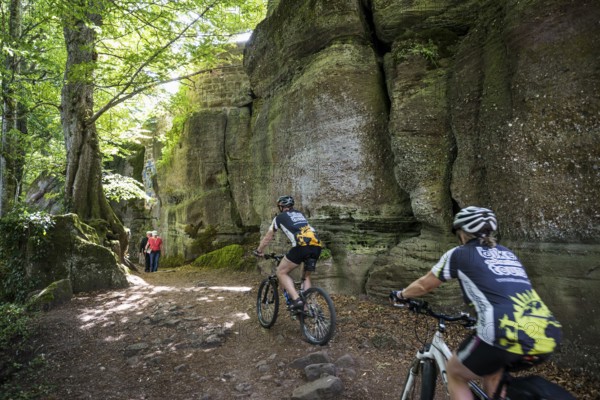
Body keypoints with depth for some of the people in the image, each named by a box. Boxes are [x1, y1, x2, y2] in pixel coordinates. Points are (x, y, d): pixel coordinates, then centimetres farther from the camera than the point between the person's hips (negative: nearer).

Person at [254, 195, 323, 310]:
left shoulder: (280, 217, 19)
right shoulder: (300, 214, 33)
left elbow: (268, 237, 29)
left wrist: (259, 251, 44)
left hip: (302, 246, -5)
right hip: (317, 246, 6)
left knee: (281, 272, 10)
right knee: (307, 276, 23)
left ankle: (296, 300, -5)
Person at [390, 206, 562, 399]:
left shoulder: (459, 254, 9)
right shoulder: (508, 254, 24)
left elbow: (424, 285, 20)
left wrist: (400, 295, 39)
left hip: (506, 335, -6)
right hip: (547, 337, 6)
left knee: (455, 373, 21)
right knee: (491, 369, 34)